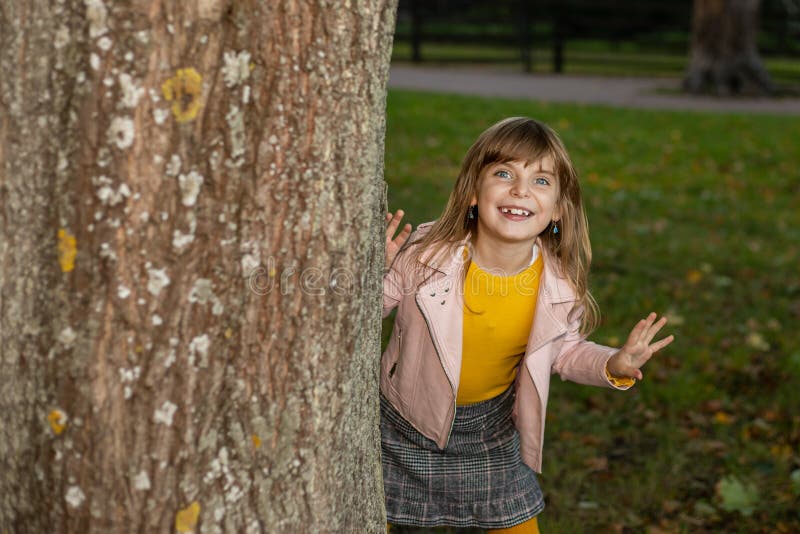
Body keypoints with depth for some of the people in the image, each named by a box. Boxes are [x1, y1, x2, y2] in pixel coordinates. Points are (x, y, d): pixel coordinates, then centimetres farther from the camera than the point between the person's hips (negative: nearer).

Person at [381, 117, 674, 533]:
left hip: (491, 426, 2)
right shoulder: (425, 255, -28)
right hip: (408, 420, -2)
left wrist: (613, 365, -18)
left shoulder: (559, 283, -20)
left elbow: (563, 350, 0)